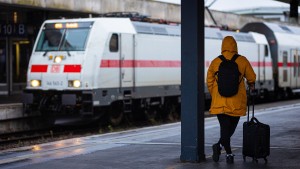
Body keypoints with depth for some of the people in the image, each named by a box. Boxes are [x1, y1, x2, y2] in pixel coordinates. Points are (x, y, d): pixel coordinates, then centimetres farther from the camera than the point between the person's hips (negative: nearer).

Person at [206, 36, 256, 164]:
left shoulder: (215, 62, -2)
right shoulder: (242, 61, -3)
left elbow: (209, 82, 4)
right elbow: (251, 77, 9)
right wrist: (251, 85, 33)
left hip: (220, 102, 1)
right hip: (237, 102, -1)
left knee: (224, 127, 6)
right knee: (232, 126, 11)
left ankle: (229, 153, -6)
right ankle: (219, 145, -7)